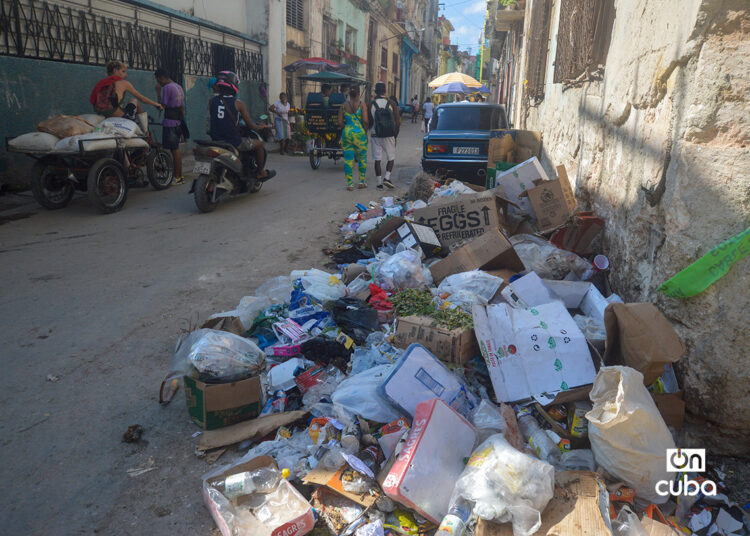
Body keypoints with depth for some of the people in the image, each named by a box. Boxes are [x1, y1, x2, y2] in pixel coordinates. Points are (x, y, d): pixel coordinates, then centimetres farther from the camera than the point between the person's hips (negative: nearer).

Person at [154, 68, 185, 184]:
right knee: (176, 149, 13)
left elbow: (162, 106, -13)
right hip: (178, 122, 9)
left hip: (170, 123, -9)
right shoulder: (179, 87, 17)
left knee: (173, 150, -6)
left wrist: (158, 91, -5)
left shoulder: (167, 88, -11)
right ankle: (180, 175, 18)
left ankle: (177, 177, -5)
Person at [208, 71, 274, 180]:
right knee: (259, 143, 17)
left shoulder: (212, 100, 1)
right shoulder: (238, 103, -9)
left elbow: (210, 120, 14)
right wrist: (261, 127, 17)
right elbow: (250, 125, -4)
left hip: (215, 141, 5)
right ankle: (261, 172, 26)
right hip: (234, 142, -5)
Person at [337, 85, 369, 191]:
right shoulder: (361, 104, -6)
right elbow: (365, 120, -14)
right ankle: (362, 181, 16)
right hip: (359, 133, -2)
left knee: (348, 159, 5)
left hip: (346, 133, 2)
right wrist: (366, 131, 1)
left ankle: (350, 183, 5)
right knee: (362, 158, 14)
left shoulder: (344, 105, 2)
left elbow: (340, 122, 0)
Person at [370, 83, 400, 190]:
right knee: (391, 158, 11)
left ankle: (379, 183, 5)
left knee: (377, 159, 6)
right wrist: (395, 133, 9)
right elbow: (398, 121, -2)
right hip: (389, 135, 0)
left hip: (376, 135, 0)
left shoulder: (371, 103, -1)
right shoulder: (391, 103, -1)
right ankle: (387, 178, -6)